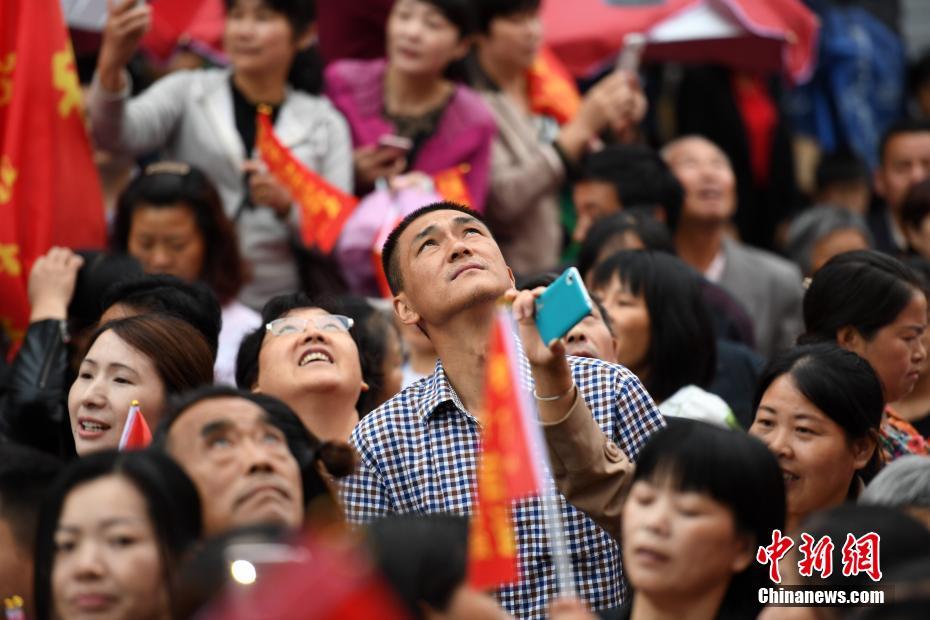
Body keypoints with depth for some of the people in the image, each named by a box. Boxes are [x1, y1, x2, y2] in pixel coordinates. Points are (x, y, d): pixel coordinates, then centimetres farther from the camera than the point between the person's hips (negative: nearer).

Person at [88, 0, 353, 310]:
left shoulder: (326, 125, 13)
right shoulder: (188, 93, 10)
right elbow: (114, 135, -9)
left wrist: (287, 205, -12)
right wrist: (111, 66, -29)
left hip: (273, 308, 1)